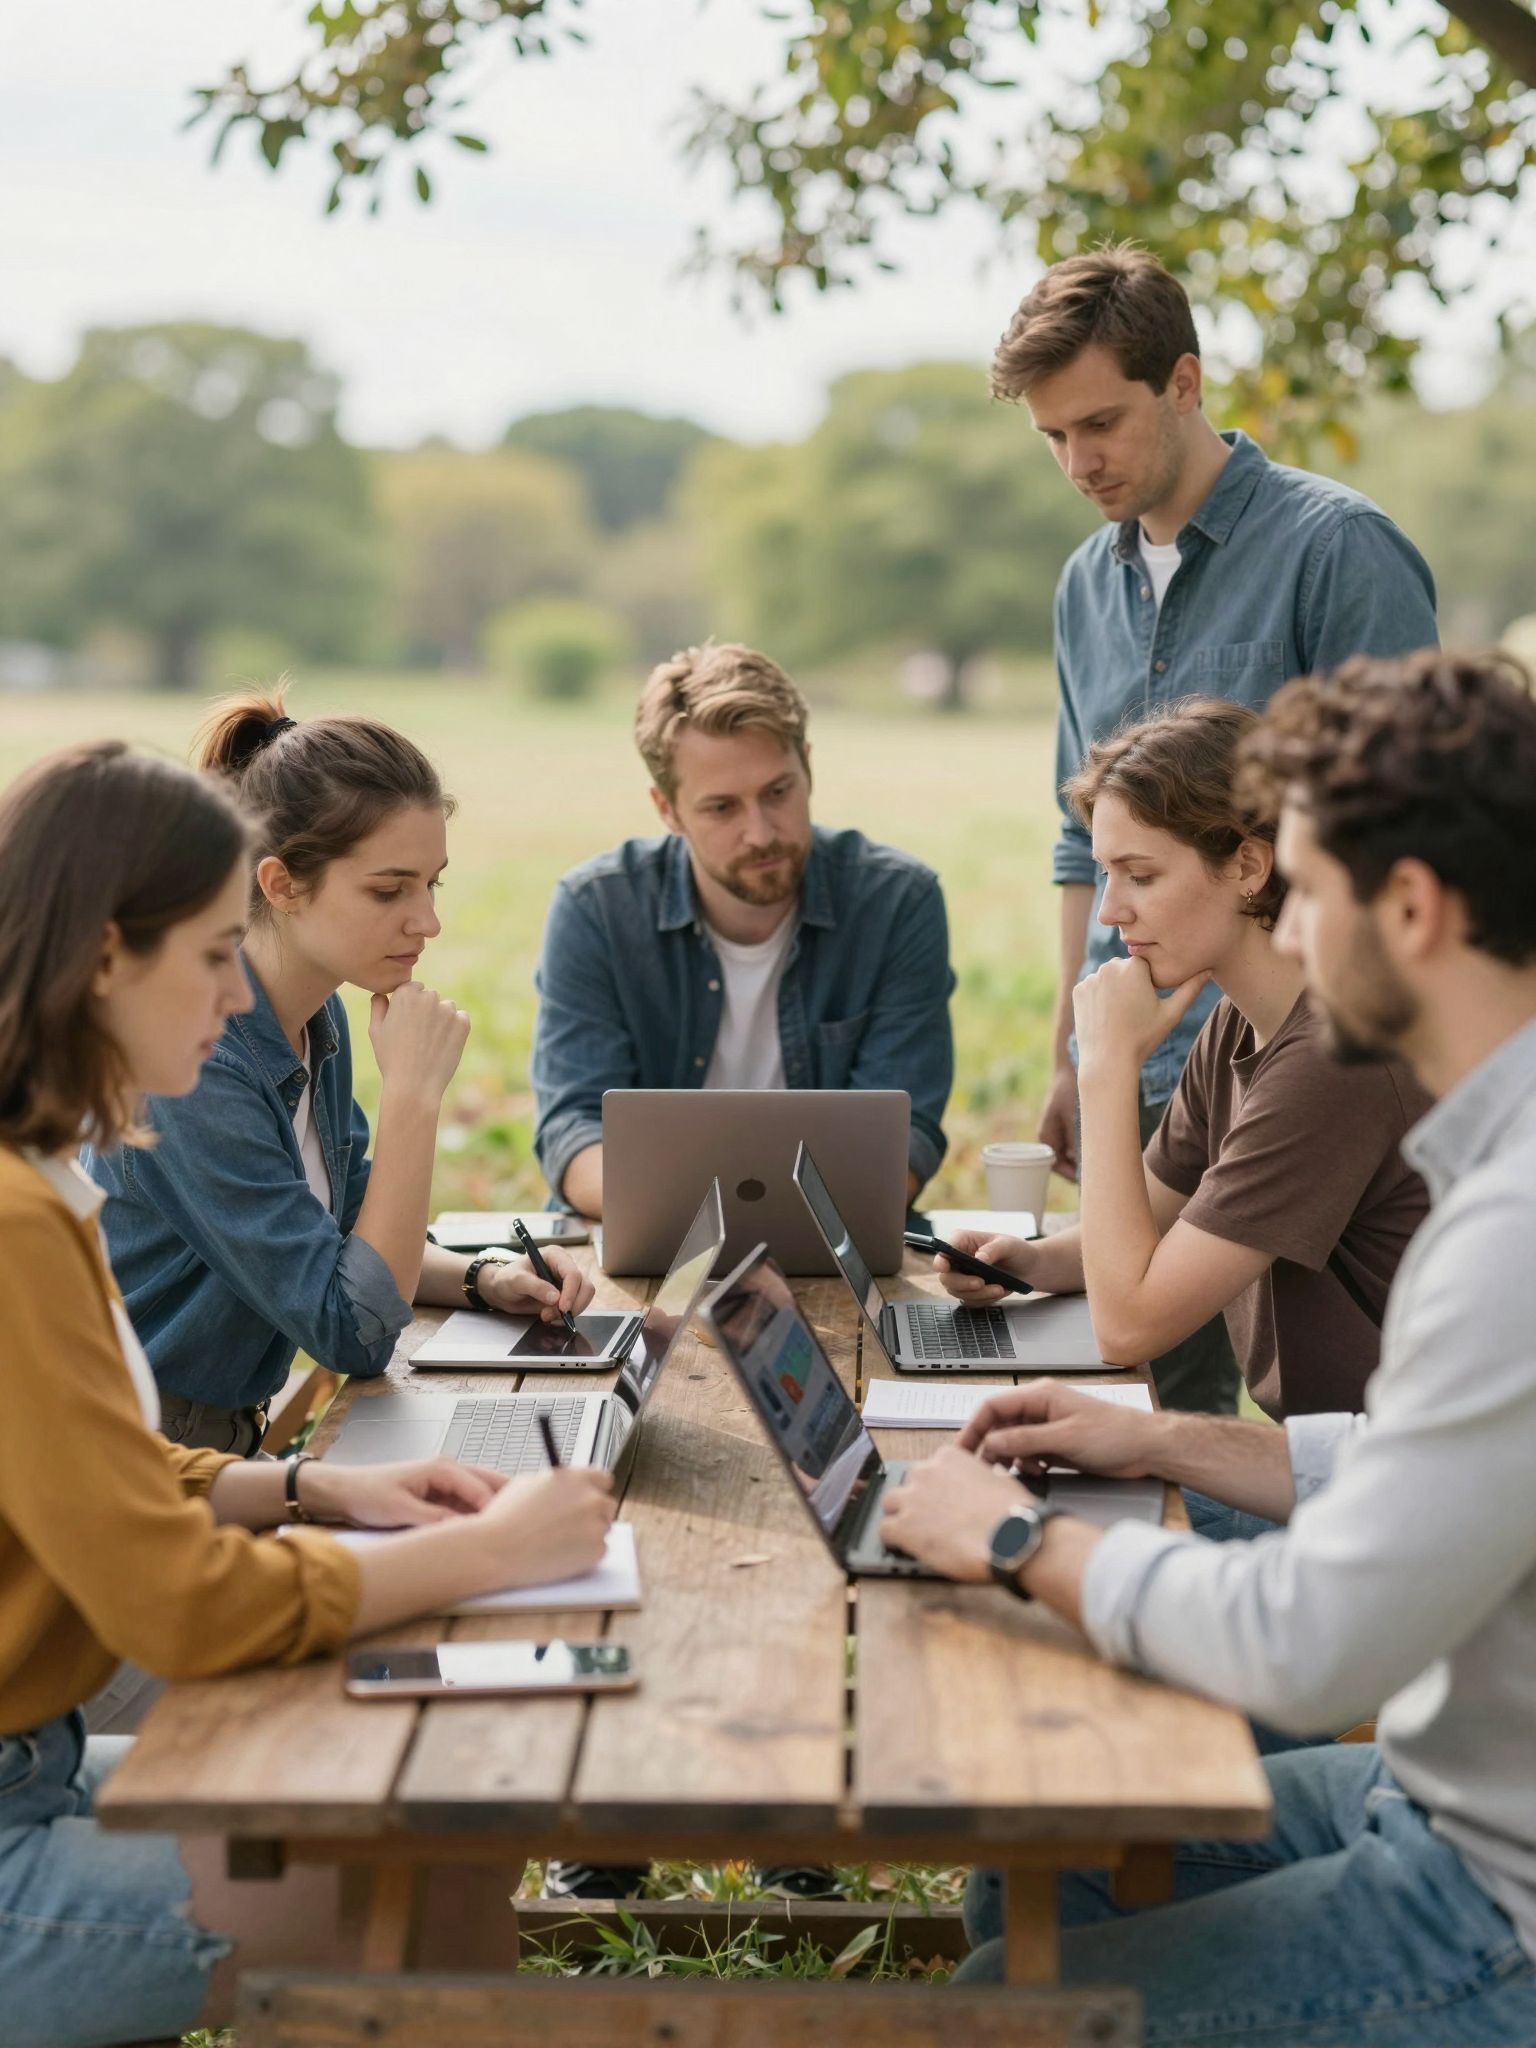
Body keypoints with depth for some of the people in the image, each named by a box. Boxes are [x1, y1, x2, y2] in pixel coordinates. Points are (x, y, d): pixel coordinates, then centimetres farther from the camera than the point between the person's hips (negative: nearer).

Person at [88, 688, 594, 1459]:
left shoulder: (318, 1019, 3)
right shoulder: (195, 1059, -23)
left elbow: (348, 1241, 18)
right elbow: (356, 1335, -21)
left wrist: (484, 1280, 0)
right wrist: (413, 1092, -22)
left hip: (231, 1439, 8)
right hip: (130, 1470, -8)